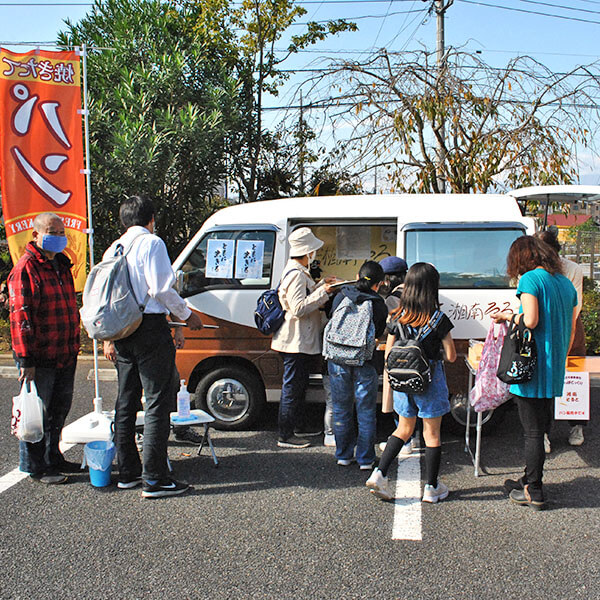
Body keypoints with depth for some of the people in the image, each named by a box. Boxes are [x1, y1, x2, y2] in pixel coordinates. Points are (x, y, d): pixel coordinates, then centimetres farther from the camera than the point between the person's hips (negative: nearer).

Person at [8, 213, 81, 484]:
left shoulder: (62, 265, 15)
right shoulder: (25, 269, -12)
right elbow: (20, 317, -17)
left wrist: (73, 346, 21)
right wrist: (25, 360, -20)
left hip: (65, 355, 8)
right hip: (40, 357, -8)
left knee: (59, 410, 17)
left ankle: (53, 458, 32)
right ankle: (35, 467, 14)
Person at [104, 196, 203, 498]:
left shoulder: (114, 248, 15)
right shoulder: (151, 243, -7)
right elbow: (160, 288, -15)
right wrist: (187, 315, -2)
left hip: (122, 332, 8)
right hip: (151, 328, -8)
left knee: (126, 402, 14)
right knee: (157, 402, -5)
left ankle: (127, 472, 22)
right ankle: (154, 479, -5)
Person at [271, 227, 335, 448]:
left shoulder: (298, 271, 14)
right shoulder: (296, 274, -20)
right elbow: (299, 308, -26)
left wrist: (322, 285, 17)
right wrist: (323, 292, -21)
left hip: (301, 341, 11)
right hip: (296, 342, -11)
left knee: (299, 386, 20)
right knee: (291, 388, -4)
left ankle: (299, 427, 33)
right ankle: (285, 436, 4)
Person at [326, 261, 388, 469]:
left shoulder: (340, 296, 0)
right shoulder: (379, 305, -5)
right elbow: (379, 333, 9)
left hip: (338, 360, 2)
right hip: (365, 362, -2)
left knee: (341, 409, 15)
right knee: (366, 412, 9)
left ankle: (344, 455, 23)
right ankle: (365, 459, 14)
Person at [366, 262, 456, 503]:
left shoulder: (397, 318, -2)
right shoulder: (439, 320, -12)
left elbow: (388, 355, 2)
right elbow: (451, 356, -7)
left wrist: (387, 385, 15)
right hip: (430, 383, -4)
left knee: (404, 429, 20)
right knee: (432, 434, 9)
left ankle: (379, 474, 9)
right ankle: (432, 488, 19)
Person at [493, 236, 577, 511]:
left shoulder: (530, 279, -10)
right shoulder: (566, 283, 13)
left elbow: (530, 321, -22)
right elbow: (570, 331, 16)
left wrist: (509, 316, -3)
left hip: (532, 369, -8)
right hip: (554, 373, 8)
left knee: (532, 431, 1)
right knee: (540, 428, 17)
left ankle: (534, 493, 8)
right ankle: (530, 481, 30)